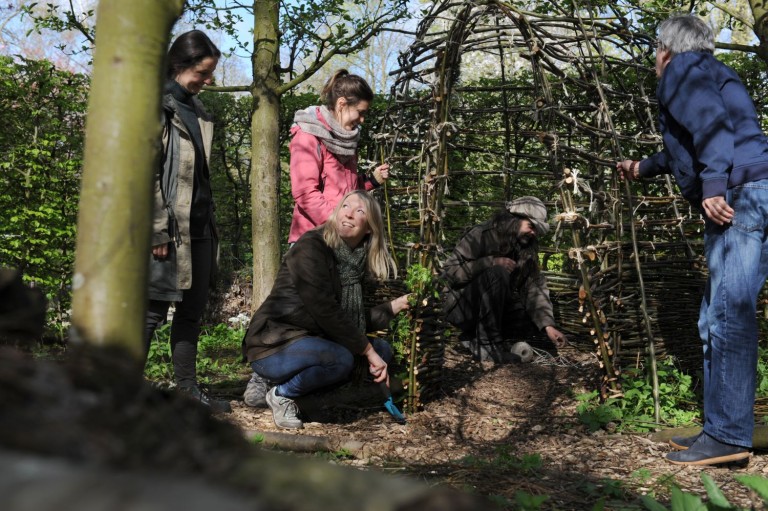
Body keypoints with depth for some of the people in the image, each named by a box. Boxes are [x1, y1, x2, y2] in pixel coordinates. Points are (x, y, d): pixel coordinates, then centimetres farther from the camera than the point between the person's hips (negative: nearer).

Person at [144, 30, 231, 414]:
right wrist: (158, 231, -19)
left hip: (198, 227, 8)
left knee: (192, 310, 12)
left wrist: (210, 225, 17)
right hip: (168, 229, -8)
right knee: (152, 310, -4)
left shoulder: (196, 109, 17)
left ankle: (188, 389, 21)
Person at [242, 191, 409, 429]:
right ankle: (282, 394, -6)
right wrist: (368, 351, -18)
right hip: (273, 347, -8)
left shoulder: (354, 261, 7)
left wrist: (397, 305, 5)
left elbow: (357, 321, 10)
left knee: (382, 349, 4)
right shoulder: (311, 247, -17)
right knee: (341, 359, -32)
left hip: (312, 342, 9)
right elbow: (325, 313, -23)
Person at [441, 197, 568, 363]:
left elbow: (535, 287, -6)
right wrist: (491, 262, -32)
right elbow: (450, 271, -23)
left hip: (494, 308, 7)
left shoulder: (526, 249, 1)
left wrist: (548, 325, -20)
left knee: (537, 317, -11)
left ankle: (474, 337, -2)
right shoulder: (481, 235, -17)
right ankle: (487, 343, -22)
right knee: (496, 273, -30)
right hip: (461, 306, -7)